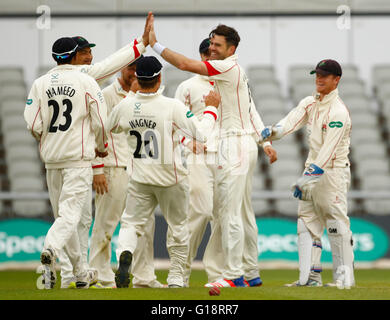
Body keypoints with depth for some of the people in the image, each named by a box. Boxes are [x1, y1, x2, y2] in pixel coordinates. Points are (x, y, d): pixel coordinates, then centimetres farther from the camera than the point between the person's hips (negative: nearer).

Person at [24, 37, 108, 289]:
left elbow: (32, 124, -2)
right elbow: (101, 121, -6)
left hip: (51, 158, 4)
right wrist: (101, 146, 13)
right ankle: (50, 251, -37)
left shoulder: (40, 84, 4)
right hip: (79, 157, -4)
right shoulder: (86, 82, -3)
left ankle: (81, 273, 17)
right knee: (70, 212, -10)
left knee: (63, 213, 13)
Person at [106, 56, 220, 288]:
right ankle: (176, 277, 20)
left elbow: (111, 128, 13)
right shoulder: (172, 106, -19)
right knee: (178, 226, 16)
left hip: (141, 179, 2)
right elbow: (201, 133, -17)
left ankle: (125, 252, -22)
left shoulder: (125, 106, -8)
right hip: (171, 179, -2)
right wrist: (211, 108, -3)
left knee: (132, 223, 10)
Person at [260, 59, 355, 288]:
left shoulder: (338, 111, -15)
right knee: (307, 222, 7)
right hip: (313, 168, 9)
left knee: (337, 222, -10)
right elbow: (293, 120, -2)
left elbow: (329, 149, -22)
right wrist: (273, 131, -25)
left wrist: (307, 178, -28)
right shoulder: (310, 103, 12)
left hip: (333, 172, -9)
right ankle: (311, 276, 9)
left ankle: (344, 276, -7)